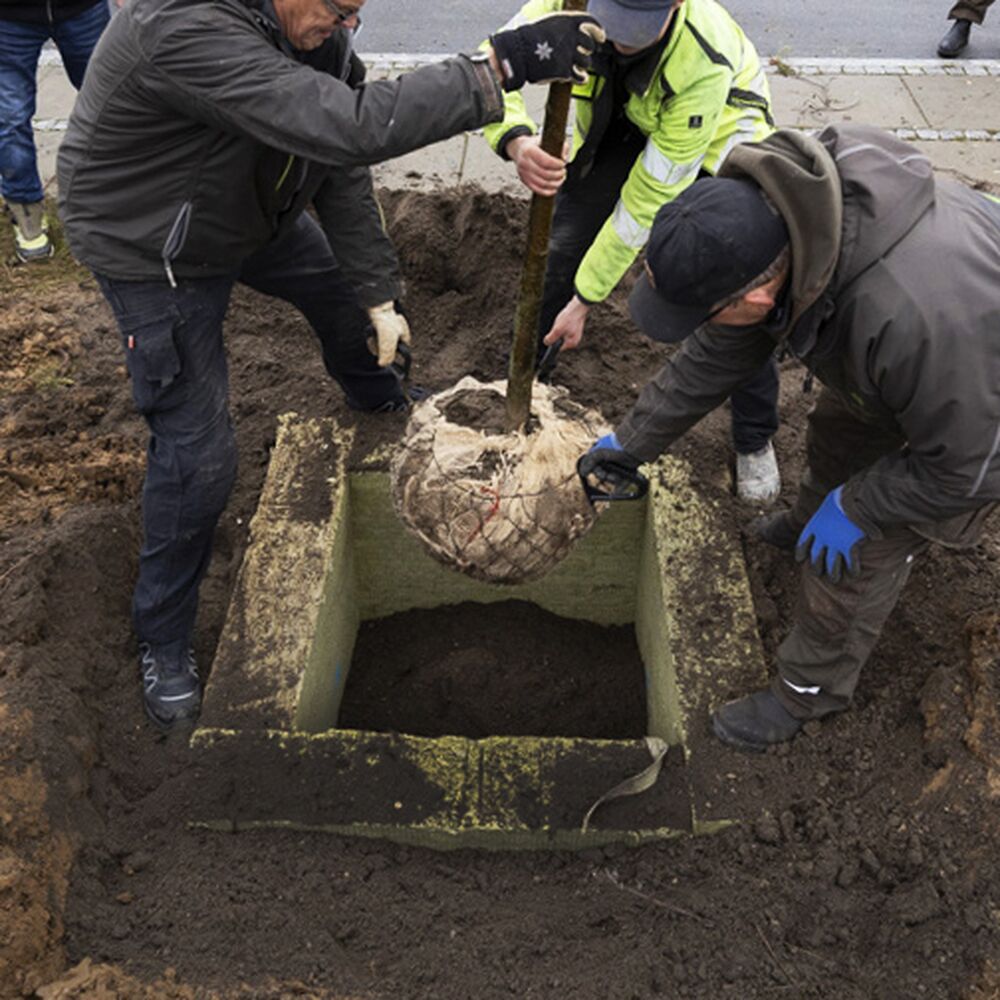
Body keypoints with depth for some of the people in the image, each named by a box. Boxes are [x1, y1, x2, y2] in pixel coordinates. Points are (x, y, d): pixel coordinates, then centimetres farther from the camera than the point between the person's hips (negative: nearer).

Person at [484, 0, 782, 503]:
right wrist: (517, 142, -48)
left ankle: (755, 441, 10)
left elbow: (650, 197, -35)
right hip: (618, 119, 4)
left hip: (716, 127, -3)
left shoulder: (706, 57, -41)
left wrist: (586, 297, -29)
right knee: (559, 251, -4)